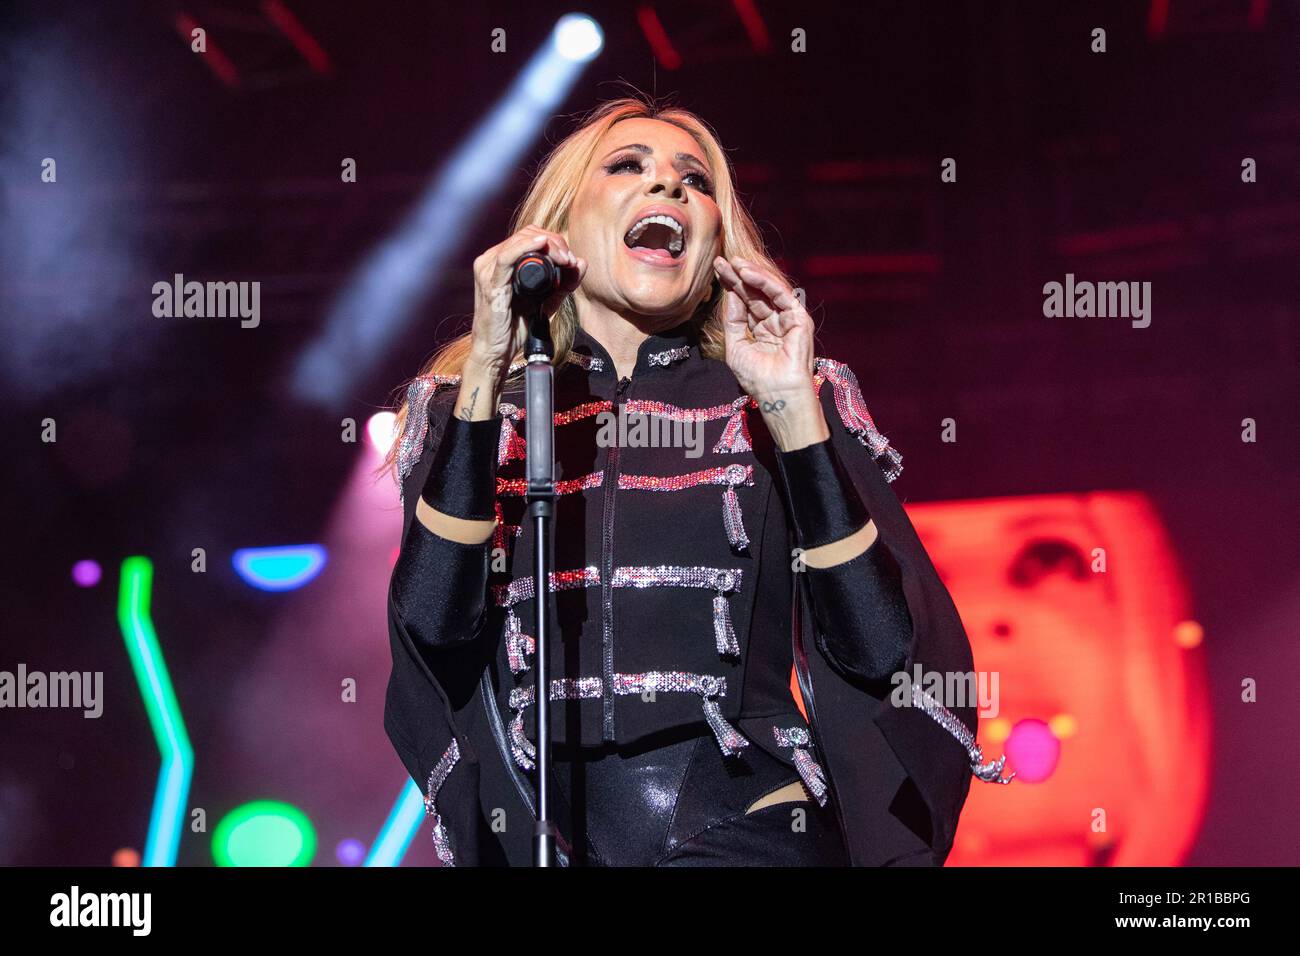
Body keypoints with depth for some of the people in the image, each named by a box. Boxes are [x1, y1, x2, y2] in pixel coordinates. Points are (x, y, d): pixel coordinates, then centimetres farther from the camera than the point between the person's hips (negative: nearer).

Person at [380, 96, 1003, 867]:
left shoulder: (782, 407, 8)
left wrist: (793, 410, -9)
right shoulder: (476, 408, 9)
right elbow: (433, 625, -7)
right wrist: (487, 366, -10)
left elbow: (878, 651, -4)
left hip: (747, 831, -1)